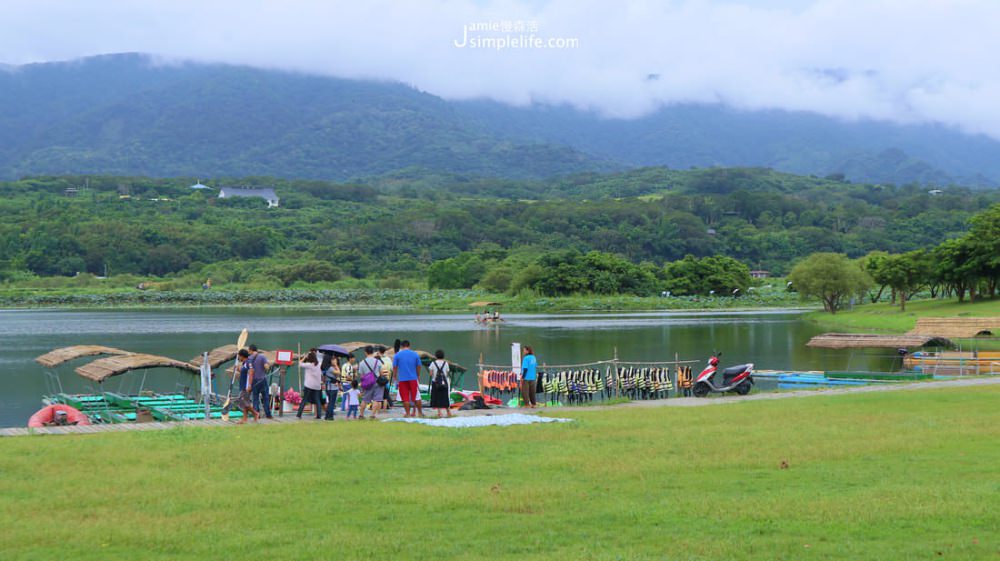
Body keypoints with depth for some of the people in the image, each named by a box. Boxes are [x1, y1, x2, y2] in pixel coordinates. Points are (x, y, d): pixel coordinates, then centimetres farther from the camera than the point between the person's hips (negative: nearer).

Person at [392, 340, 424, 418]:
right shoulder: (415, 354, 4)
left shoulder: (397, 355, 0)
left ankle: (408, 414, 2)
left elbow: (395, 367, 2)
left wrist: (395, 377, 14)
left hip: (402, 379, -1)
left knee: (405, 398, 2)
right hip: (413, 378, 1)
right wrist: (418, 376, 25)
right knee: (416, 397, 8)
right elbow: (418, 367, 10)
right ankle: (420, 413, 14)